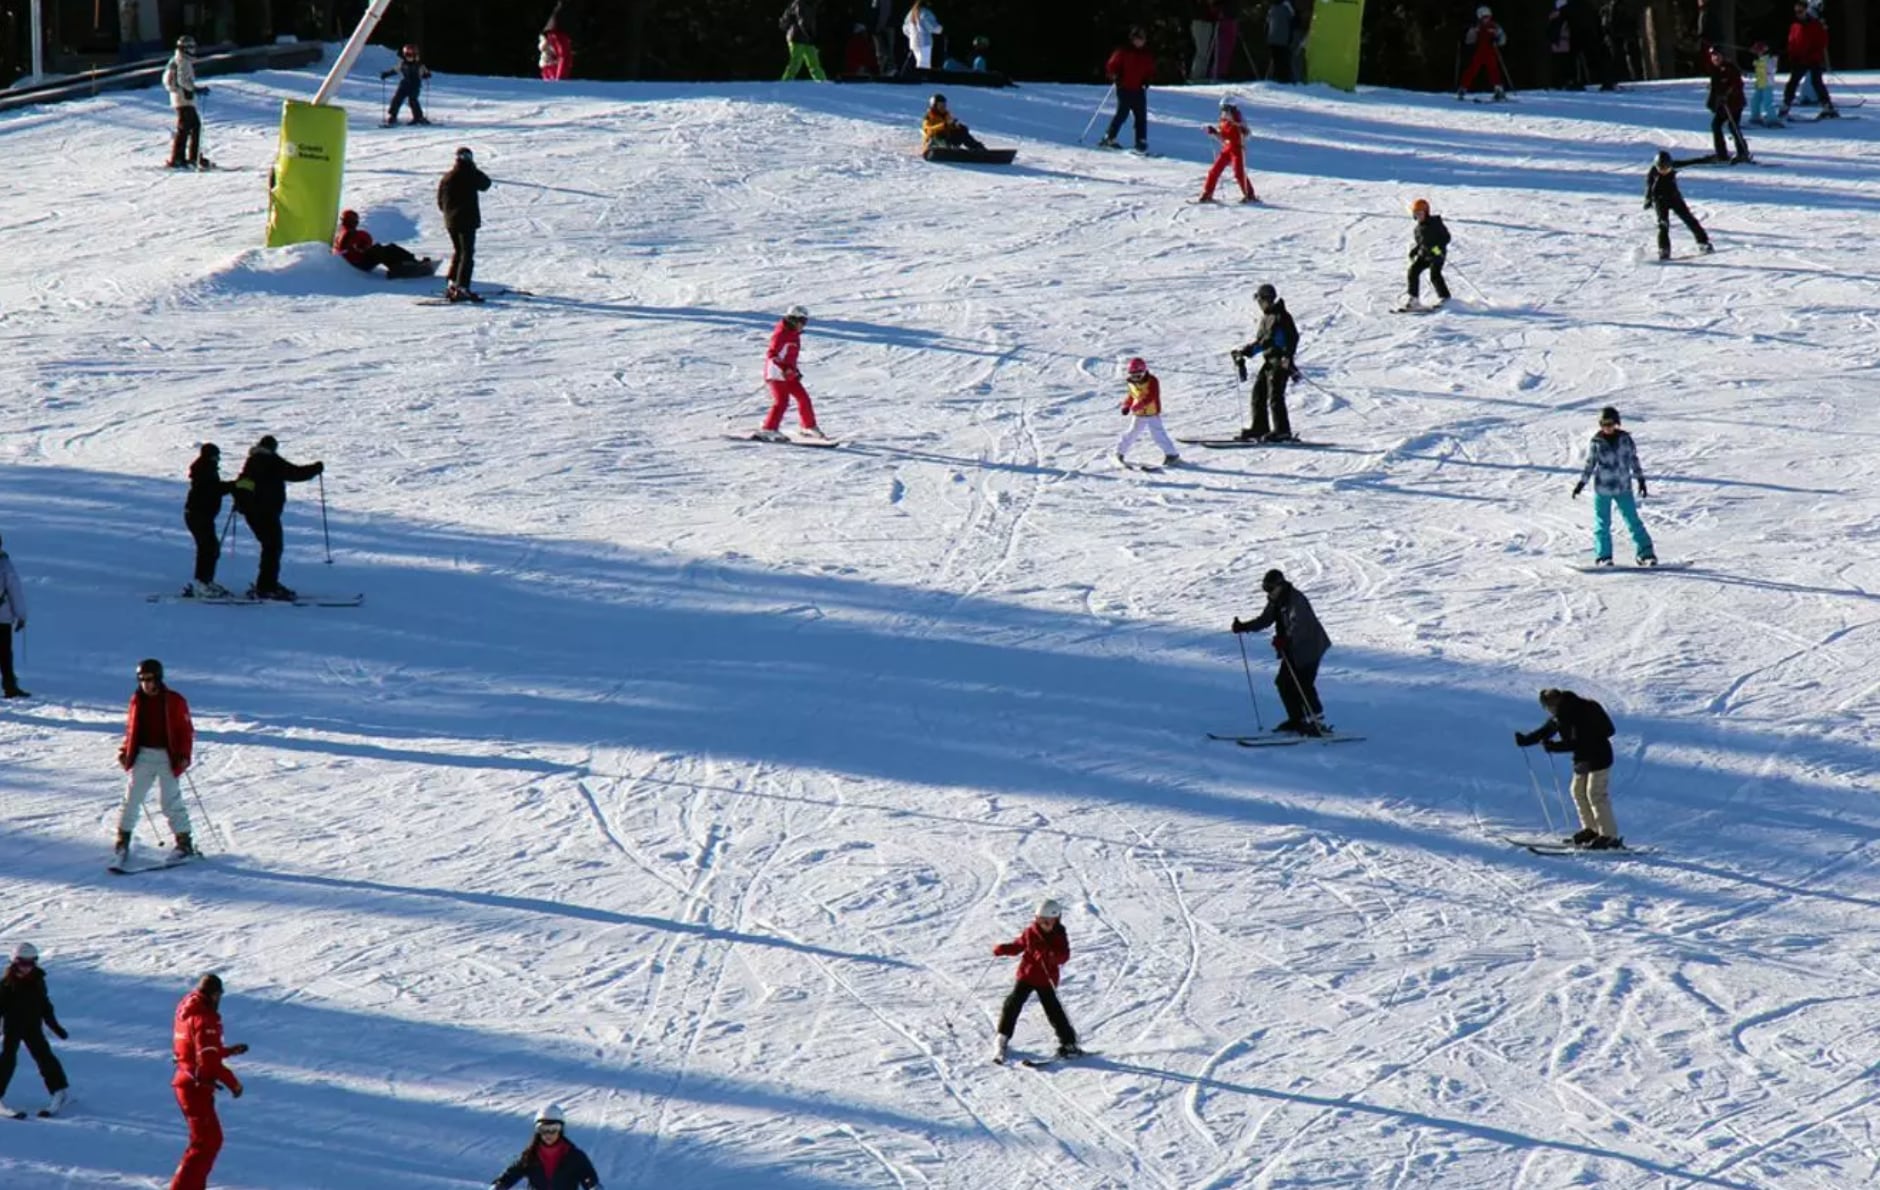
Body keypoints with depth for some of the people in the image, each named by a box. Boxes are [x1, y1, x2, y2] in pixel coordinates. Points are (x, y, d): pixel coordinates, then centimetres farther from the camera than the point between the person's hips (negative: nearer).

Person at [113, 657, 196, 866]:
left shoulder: (175, 701, -4)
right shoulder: (137, 700, 8)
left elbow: (186, 730, -3)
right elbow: (131, 729, 17)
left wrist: (184, 755, -12)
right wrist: (125, 752, 7)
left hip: (167, 757, -4)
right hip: (142, 755, 4)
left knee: (170, 801, -4)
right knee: (131, 798, 0)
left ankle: (184, 843, 5)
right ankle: (122, 842, 7)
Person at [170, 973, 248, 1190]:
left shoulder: (186, 1013, 12)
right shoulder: (205, 1019, -17)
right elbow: (209, 1060, -23)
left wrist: (231, 1051, 24)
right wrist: (233, 1083, -13)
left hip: (185, 1081, 10)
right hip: (197, 1087, -10)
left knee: (211, 1139, 20)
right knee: (207, 1142, -6)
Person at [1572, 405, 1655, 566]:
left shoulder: (1625, 439, 0)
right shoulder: (1596, 443, -3)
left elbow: (1633, 459, 8)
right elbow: (1589, 464, 4)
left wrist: (1640, 479, 8)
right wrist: (1581, 483, 1)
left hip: (1623, 488, 1)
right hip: (1602, 489, -1)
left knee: (1633, 521, 1)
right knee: (1603, 523, 4)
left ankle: (1646, 554, 5)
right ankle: (1603, 557, 11)